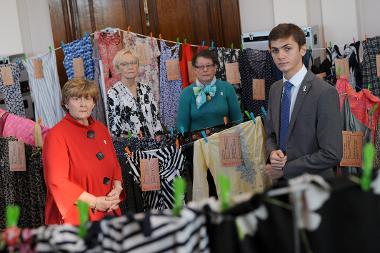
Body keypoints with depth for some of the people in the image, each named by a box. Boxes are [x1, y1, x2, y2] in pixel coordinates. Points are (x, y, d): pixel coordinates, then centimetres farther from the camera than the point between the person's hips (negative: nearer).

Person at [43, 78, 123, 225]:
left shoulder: (101, 129, 8)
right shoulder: (56, 136, -13)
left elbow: (115, 165, 15)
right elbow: (57, 182, -18)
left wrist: (117, 189, -5)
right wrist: (95, 202, -19)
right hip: (75, 218, -6)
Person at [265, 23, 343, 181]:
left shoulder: (325, 93, -19)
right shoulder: (274, 89, 3)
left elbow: (332, 155, -22)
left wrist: (286, 169, -16)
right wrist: (273, 152, -8)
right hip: (281, 183, 5)